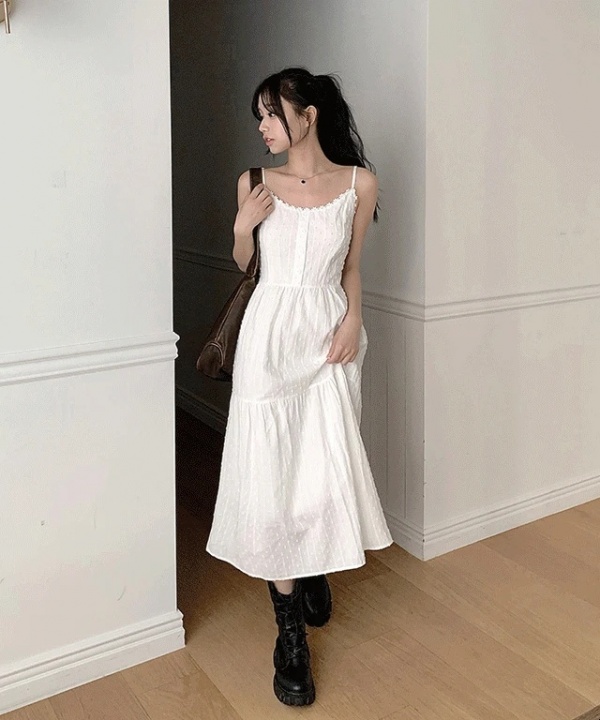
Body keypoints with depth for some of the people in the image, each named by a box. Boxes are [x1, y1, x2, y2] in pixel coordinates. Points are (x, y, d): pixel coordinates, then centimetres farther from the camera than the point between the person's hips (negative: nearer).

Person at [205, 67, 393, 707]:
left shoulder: (359, 183, 0)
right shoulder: (256, 183, 2)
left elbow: (351, 265, 9)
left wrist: (352, 318, -5)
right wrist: (242, 226, -6)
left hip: (328, 335, 0)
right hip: (271, 334, 0)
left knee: (327, 467, 4)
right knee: (273, 470, -1)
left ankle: (316, 570, 37)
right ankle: (290, 630, 11)